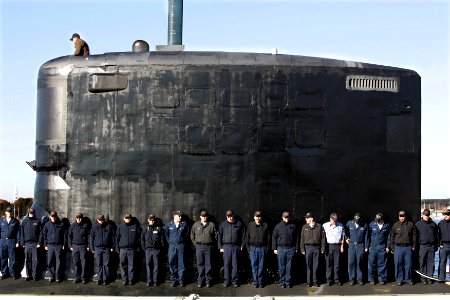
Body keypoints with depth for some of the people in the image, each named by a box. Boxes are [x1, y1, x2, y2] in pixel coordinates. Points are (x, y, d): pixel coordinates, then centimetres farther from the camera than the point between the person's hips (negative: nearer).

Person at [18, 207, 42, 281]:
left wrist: (39, 243, -6)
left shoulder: (37, 221, 4)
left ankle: (35, 275, 2)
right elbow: (21, 233, 9)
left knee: (35, 260, -3)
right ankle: (29, 275, 9)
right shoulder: (24, 221, 8)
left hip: (35, 243, -2)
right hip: (27, 243, 2)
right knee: (27, 260, 4)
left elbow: (40, 233, 1)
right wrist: (22, 243, 2)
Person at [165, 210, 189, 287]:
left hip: (181, 245, -1)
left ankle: (181, 280, 7)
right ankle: (173, 279, 10)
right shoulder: (169, 224, 1)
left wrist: (184, 242, 9)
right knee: (172, 263, 1)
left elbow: (187, 234, 10)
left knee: (181, 263, 1)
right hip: (172, 246, 1)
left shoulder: (184, 224, -1)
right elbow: (166, 233, 14)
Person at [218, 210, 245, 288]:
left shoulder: (239, 224, 4)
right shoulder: (223, 224, 6)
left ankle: (235, 280, 9)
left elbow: (243, 235, 6)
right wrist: (220, 247, 2)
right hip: (226, 246, 1)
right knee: (226, 264, 1)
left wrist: (242, 245, 2)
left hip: (236, 246, -1)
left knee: (235, 264, 2)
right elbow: (219, 236, 8)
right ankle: (226, 280, 8)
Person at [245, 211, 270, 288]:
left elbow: (268, 237, 6)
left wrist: (267, 247, 0)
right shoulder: (250, 225, 6)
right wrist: (248, 248, 3)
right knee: (254, 265, 1)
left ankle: (261, 281, 9)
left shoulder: (265, 225, 5)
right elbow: (247, 237, 8)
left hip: (262, 248, 0)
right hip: (253, 248, 0)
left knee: (261, 266, 3)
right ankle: (255, 281, 7)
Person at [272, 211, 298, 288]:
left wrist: (296, 248, 5)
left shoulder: (293, 226, 6)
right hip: (281, 248, 0)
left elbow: (296, 238, 9)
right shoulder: (278, 226, 4)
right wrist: (274, 248, 1)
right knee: (281, 267, 3)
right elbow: (274, 237, 6)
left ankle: (288, 282, 9)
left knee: (289, 267, 2)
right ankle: (282, 282, 10)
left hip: (291, 248, 0)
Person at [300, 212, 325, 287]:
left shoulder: (319, 226, 3)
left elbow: (322, 238, 5)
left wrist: (323, 248, 0)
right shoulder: (304, 227, 6)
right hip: (308, 247, 1)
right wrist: (302, 249, -1)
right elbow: (302, 239, 6)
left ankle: (315, 281, 9)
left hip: (316, 247, -1)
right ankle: (309, 281, 8)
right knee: (308, 265, 2)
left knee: (316, 265, 2)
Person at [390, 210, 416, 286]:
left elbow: (414, 235, 10)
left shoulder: (410, 224, 5)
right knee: (398, 265, 1)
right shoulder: (395, 225, 5)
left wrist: (413, 245, 5)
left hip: (408, 247, 0)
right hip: (398, 247, 0)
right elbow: (392, 237, 9)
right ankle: (399, 280, 9)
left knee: (408, 265, 3)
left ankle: (408, 279, 13)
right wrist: (392, 247, 5)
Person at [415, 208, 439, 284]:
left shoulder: (433, 224, 9)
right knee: (422, 263, 0)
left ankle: (430, 277, 10)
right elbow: (416, 236, 3)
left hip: (431, 246, 2)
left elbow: (437, 235, 14)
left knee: (431, 262, 4)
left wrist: (436, 245, 9)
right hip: (422, 246, -2)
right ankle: (423, 278, 6)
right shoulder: (418, 224, 3)